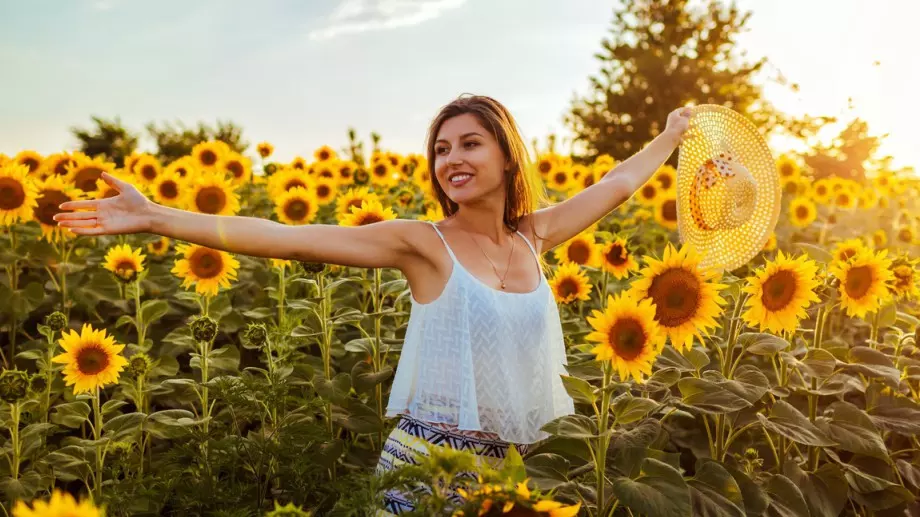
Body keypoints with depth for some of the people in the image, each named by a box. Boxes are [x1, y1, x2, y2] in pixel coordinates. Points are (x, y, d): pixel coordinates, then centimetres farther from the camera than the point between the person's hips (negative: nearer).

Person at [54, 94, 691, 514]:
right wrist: (155, 217, -20)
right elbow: (287, 238, -15)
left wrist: (670, 137, 33)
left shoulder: (532, 235, 5)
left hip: (514, 465, 5)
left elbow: (613, 186, 21)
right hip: (430, 463, -4)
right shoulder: (422, 243, -8)